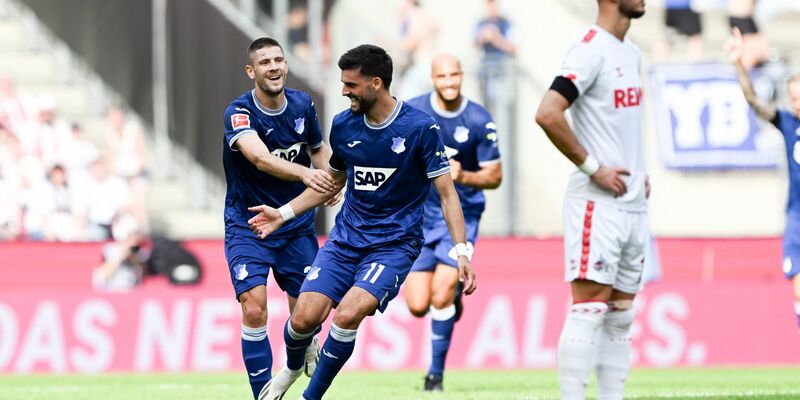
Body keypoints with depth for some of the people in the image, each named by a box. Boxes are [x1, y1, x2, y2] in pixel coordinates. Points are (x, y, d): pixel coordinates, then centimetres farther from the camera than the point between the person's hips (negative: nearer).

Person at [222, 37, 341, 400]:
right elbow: (260, 158, -37)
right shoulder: (239, 112, -19)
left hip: (296, 225, 4)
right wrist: (304, 174, -54)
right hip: (247, 225, -4)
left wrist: (327, 180, -4)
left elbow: (318, 148, 17)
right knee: (254, 310, -18)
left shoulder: (302, 105, -3)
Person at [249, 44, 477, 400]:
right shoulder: (343, 125, 3)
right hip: (346, 236, 4)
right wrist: (284, 213, 14)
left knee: (347, 314, -25)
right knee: (305, 316, -12)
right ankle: (292, 367, 24)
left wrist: (462, 251, -16)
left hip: (394, 243, -4)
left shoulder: (421, 128, -11)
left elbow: (446, 192, -8)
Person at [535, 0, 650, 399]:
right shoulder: (591, 50, -13)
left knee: (620, 315, 8)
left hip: (633, 203, 9)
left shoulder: (631, 52, 16)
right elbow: (548, 114, -23)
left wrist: (639, 170, 13)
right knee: (590, 308, -11)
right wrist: (592, 167, -18)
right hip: (597, 202, -9)